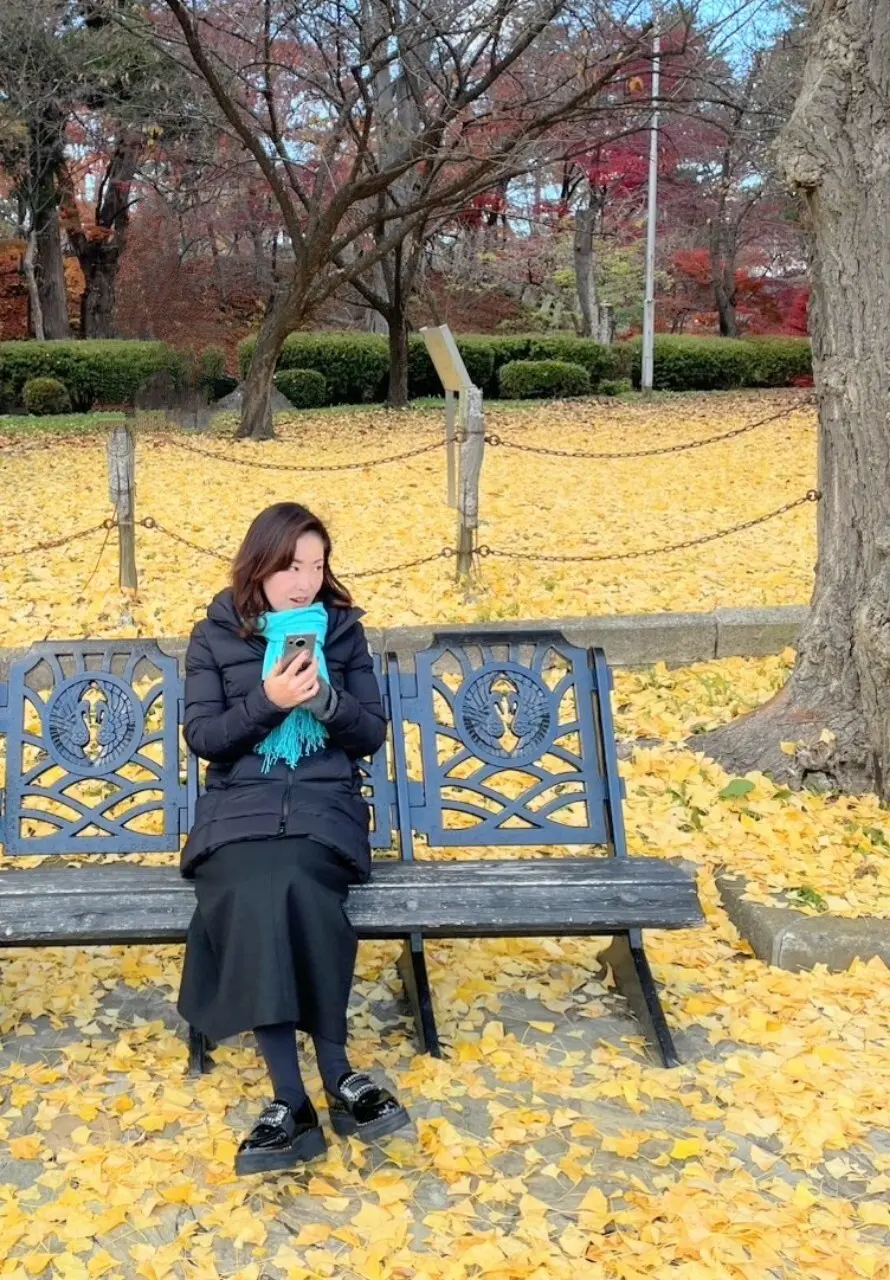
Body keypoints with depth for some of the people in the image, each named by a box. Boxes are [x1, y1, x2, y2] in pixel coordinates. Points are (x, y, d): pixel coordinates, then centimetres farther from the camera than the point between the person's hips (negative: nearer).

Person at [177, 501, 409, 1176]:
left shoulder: (342, 629, 10)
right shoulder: (215, 636, 8)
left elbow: (373, 735, 7)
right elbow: (203, 738, 1)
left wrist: (326, 698, -13)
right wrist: (267, 701, -14)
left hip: (325, 804, 0)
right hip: (239, 806, 0)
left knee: (291, 888, -34)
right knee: (252, 896, -34)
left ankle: (296, 1101, -24)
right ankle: (334, 1077, -27)